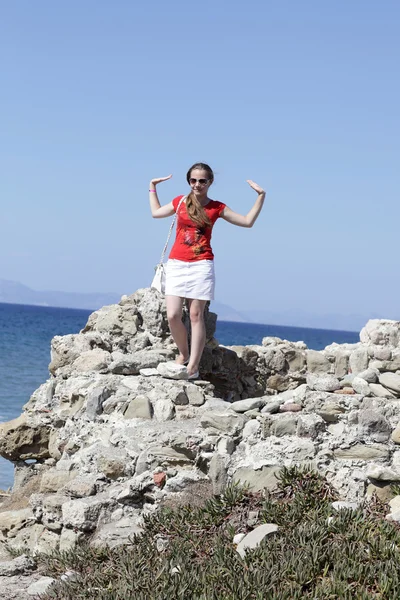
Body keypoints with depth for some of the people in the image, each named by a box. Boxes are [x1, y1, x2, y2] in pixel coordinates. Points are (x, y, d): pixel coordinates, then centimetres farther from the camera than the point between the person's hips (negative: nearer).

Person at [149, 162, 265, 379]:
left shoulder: (217, 208, 6)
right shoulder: (180, 202, 11)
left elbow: (247, 221, 9)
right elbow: (156, 212, 29)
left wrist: (261, 196, 5)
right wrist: (152, 187, 30)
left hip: (201, 265, -2)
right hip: (176, 264, 2)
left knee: (196, 315, -3)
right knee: (173, 315, -8)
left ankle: (193, 367, -3)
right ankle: (184, 354, 16)